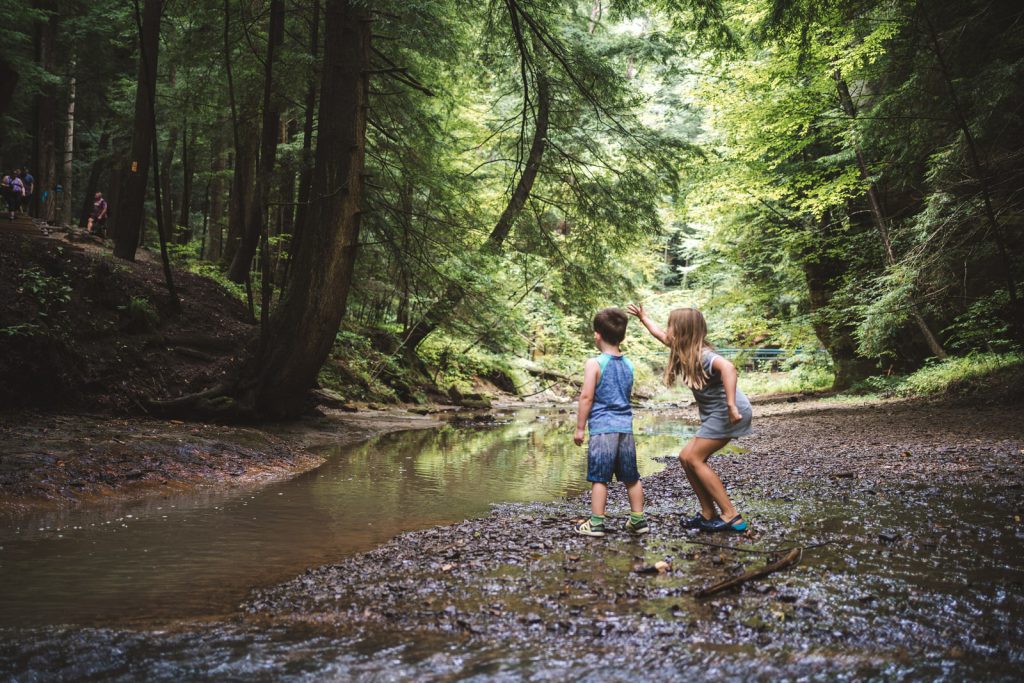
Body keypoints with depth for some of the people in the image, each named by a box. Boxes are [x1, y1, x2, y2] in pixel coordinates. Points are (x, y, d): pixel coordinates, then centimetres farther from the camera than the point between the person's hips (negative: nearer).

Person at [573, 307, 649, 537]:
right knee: (631, 477, 14)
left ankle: (596, 523, 3)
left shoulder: (594, 364, -9)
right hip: (625, 427, 6)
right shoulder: (628, 365, 9)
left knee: (599, 478, -1)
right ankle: (638, 520, 21)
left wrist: (580, 428, -5)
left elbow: (586, 397, -10)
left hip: (602, 428, -6)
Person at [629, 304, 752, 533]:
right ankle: (709, 514, 13)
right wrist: (643, 317, 39)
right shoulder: (686, 351, 9)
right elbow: (659, 334, 28)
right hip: (717, 414, 9)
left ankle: (731, 517, -7)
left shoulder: (701, 355, -20)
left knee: (694, 459, -9)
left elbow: (727, 367, -40)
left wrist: (731, 405, -43)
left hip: (729, 413, -9)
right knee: (686, 457, 8)